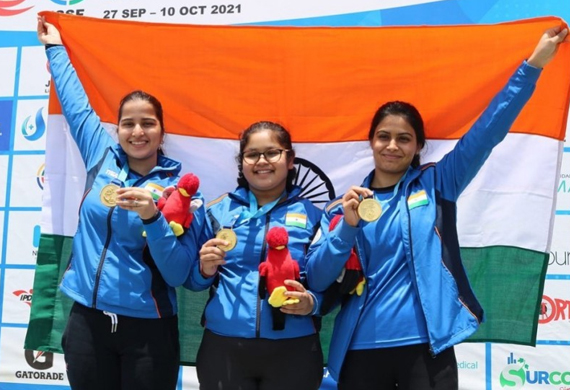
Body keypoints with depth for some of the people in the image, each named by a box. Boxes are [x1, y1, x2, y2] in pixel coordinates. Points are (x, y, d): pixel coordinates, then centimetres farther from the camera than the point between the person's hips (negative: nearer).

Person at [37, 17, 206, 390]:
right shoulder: (102, 157, 2)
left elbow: (178, 274, -12)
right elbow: (76, 103, 18)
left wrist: (152, 218, -26)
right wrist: (55, 47, 29)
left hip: (148, 330, -3)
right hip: (87, 321, 3)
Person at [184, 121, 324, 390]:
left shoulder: (311, 215, 2)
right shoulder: (218, 211, 5)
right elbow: (191, 281, 10)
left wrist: (311, 302, -15)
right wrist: (205, 270, -11)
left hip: (293, 350, 0)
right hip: (223, 348, 1)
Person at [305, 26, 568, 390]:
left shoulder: (435, 185, 5)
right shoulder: (342, 206, 5)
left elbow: (487, 131, -3)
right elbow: (316, 279, -2)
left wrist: (534, 64, -7)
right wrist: (347, 227, -15)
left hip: (427, 348, -1)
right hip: (360, 351, 1)